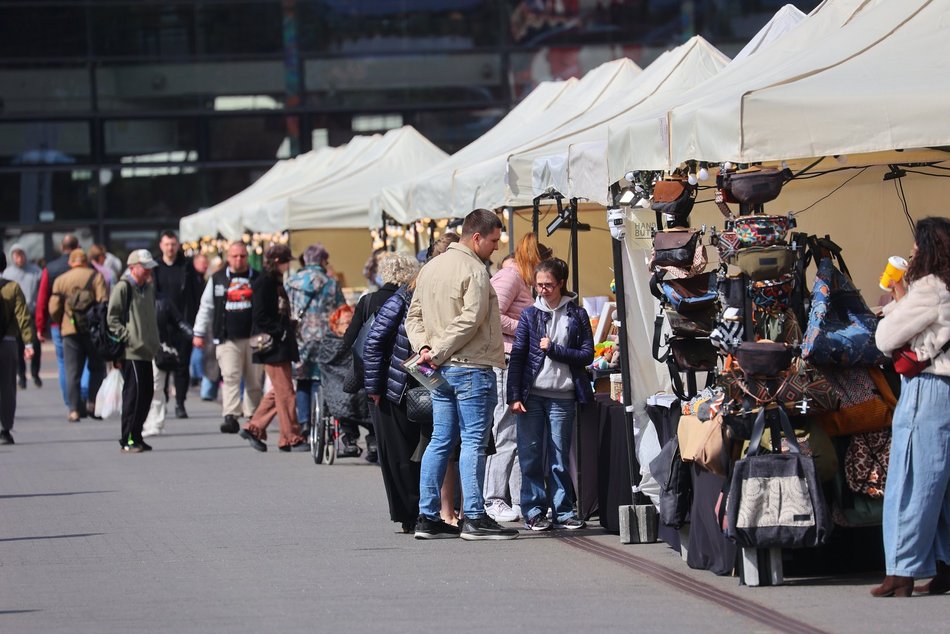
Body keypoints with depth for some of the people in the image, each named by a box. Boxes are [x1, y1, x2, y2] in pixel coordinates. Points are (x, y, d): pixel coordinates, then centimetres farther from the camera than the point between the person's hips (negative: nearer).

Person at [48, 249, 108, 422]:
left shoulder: (60, 280, 9)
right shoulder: (95, 276, 2)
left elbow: (54, 310, 3)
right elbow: (104, 302, -9)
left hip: (70, 330, 1)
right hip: (93, 330, -1)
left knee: (72, 372, 4)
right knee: (96, 368, 11)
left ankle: (74, 409, -1)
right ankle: (93, 402, -2)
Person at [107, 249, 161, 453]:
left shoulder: (148, 288, 18)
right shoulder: (123, 287, -7)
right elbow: (112, 318, -10)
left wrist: (155, 343, 19)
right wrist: (126, 337, -16)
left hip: (146, 351, 9)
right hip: (130, 352, -8)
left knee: (146, 393, 9)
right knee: (133, 393, -10)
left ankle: (135, 436, 16)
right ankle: (127, 440, -6)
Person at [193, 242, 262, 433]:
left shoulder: (258, 279, 9)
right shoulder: (217, 279, 10)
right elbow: (206, 307, 13)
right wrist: (199, 333, 9)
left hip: (253, 338, 1)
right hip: (227, 338, -1)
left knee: (254, 380, 5)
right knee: (230, 377, -13)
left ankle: (252, 416, 17)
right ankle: (230, 417, -18)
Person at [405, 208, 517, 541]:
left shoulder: (430, 269, 15)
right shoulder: (474, 270, -12)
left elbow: (414, 315, 16)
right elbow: (469, 320, -20)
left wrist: (424, 346, 2)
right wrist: (437, 352, -13)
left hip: (442, 371, 8)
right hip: (472, 368, -8)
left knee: (440, 441, 10)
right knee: (473, 441, -6)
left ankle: (427, 517, 10)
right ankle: (474, 517, -7)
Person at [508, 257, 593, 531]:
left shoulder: (577, 315, 6)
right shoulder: (530, 315, 7)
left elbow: (587, 355, 0)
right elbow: (517, 356, 3)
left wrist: (553, 349, -9)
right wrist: (514, 395, -5)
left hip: (562, 397, -1)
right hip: (531, 395, 1)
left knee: (559, 457, 2)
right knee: (531, 457, 0)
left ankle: (563, 511, 9)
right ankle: (534, 511, 6)